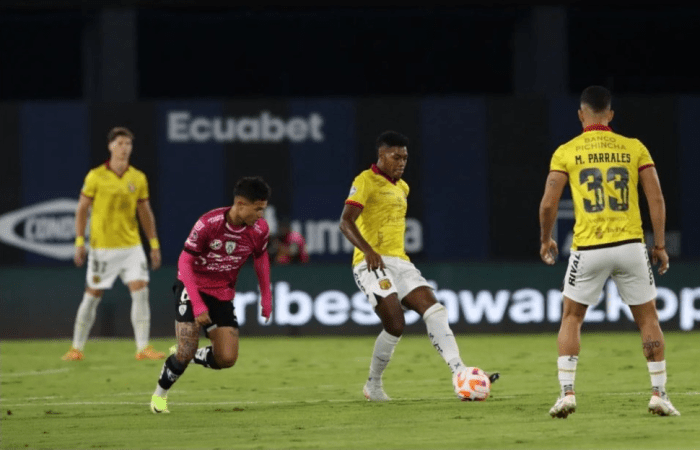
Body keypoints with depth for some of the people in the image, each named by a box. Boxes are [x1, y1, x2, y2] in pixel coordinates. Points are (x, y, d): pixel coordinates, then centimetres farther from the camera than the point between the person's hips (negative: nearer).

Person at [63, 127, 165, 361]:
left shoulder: (138, 178, 5)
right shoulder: (96, 177, -5)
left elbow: (145, 213, 11)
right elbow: (82, 209, -1)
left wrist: (154, 244, 8)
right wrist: (79, 242, -7)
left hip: (131, 245, 3)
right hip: (102, 247, -3)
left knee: (140, 291, -9)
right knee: (92, 296, 2)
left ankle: (143, 348, -6)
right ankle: (76, 348, 14)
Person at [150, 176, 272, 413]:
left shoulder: (259, 229, -11)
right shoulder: (208, 224, -26)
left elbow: (261, 257, 11)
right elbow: (185, 261, -20)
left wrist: (266, 296, 9)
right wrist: (197, 305, -26)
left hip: (223, 294, 5)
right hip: (193, 287, -4)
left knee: (227, 358, -7)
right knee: (186, 352, -15)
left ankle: (184, 355, 22)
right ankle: (160, 393, 13)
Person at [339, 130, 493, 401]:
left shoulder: (402, 188, 22)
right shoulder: (366, 182, -4)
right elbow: (346, 222, -15)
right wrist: (368, 251, -29)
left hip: (399, 263, 8)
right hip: (372, 264, -8)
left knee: (433, 310, -13)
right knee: (395, 325, -19)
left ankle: (458, 372, -23)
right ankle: (373, 385, 0)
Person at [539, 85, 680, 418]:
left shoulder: (566, 152, 3)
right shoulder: (634, 148, 5)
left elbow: (548, 204, -2)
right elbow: (656, 199, 1)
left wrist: (546, 241, 14)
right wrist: (660, 245, 7)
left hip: (588, 249, -1)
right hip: (630, 245, 1)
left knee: (571, 319, 15)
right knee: (648, 319, 13)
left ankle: (566, 393, 3)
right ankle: (659, 394, 8)